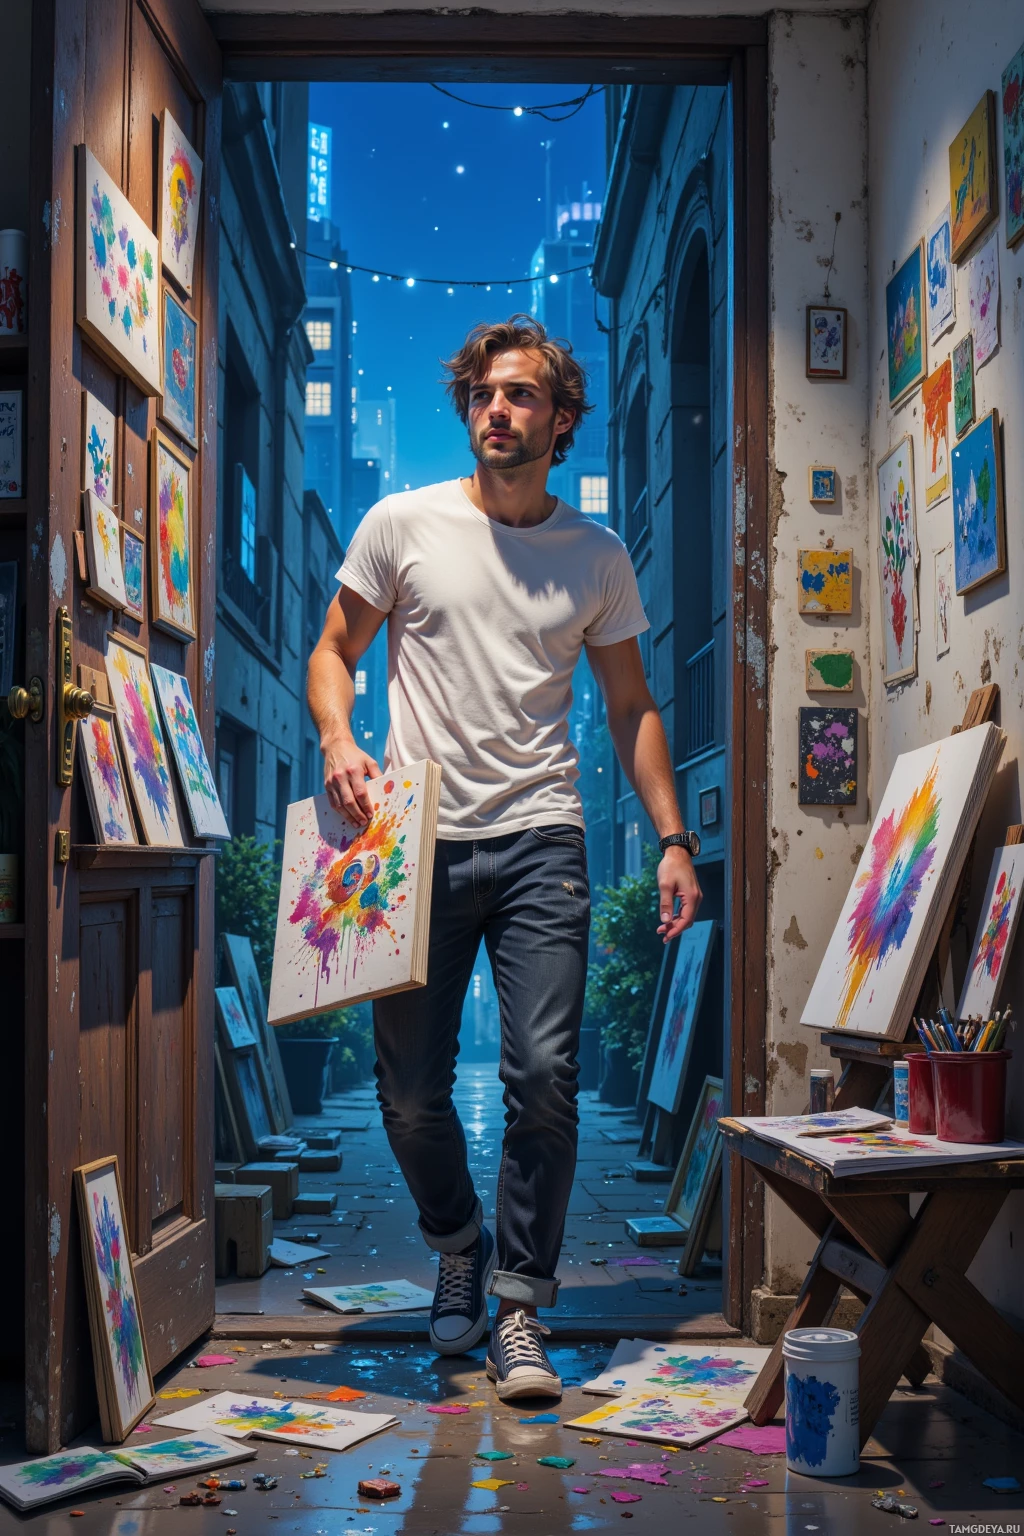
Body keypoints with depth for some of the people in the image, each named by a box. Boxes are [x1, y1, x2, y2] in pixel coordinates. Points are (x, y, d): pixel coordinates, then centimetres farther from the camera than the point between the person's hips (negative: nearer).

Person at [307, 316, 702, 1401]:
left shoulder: (597, 557, 10)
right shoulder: (404, 524, 6)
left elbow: (630, 705, 15)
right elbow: (333, 650, 11)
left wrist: (672, 840, 6)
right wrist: (338, 741, -10)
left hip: (540, 840, 0)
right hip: (419, 841, 0)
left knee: (543, 1077, -10)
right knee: (410, 1089, 4)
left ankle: (519, 1313, 5)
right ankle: (460, 1249, 32)